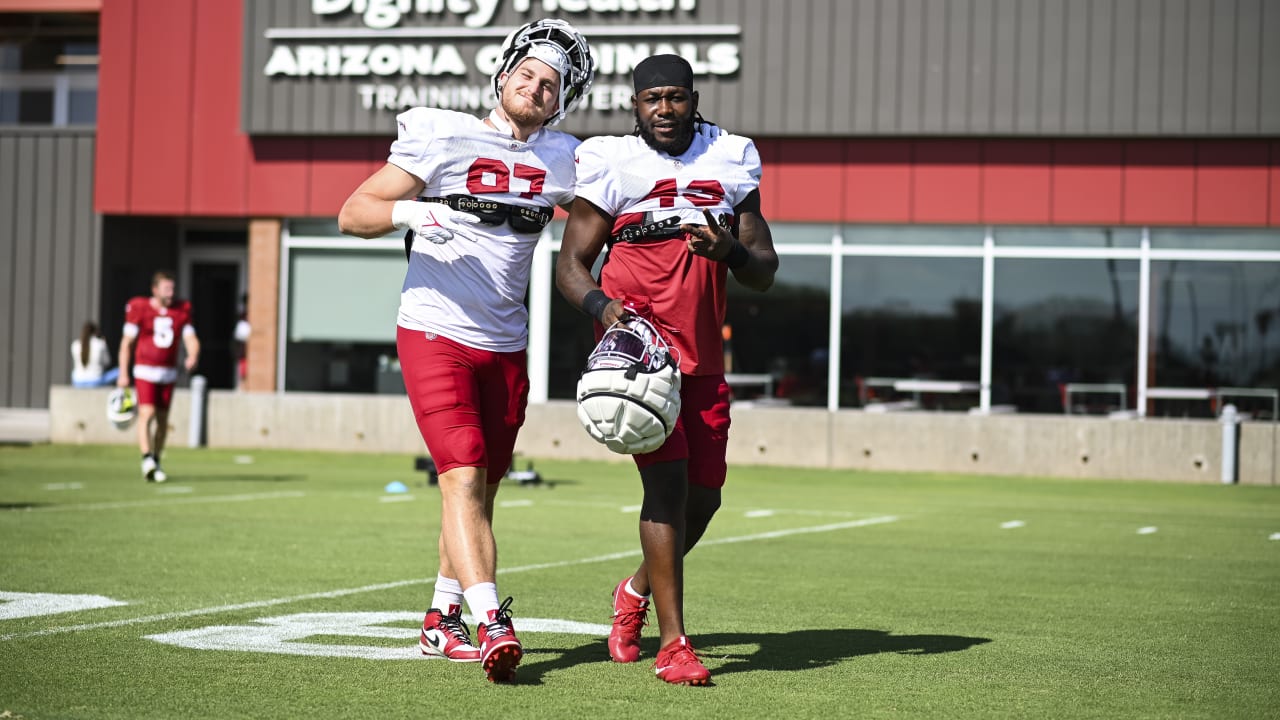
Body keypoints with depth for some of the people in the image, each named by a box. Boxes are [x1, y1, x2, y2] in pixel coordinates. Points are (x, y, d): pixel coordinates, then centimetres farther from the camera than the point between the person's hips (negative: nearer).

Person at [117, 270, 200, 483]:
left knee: (162, 419, 9)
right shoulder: (140, 309, -7)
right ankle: (147, 459, -25)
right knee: (147, 414, -18)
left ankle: (156, 463, 21)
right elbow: (127, 342, -2)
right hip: (145, 371, -4)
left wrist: (193, 356, -21)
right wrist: (123, 374, -4)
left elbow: (191, 339, 2)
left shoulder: (182, 311, 4)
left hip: (169, 373, 4)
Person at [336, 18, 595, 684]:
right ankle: (491, 624, -27)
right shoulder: (445, 138, -7)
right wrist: (410, 212, -26)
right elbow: (352, 214, -6)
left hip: (505, 348, 6)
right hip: (435, 335, -5)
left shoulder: (562, 161, 7)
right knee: (463, 478, -17)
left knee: (481, 488, 12)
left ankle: (442, 619, 27)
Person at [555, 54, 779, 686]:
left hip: (703, 358, 5)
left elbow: (765, 272, 10)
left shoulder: (730, 162, 9)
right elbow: (570, 264, -1)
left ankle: (638, 590, 36)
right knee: (667, 480, -16)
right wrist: (601, 304, -22)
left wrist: (730, 249, -12)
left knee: (704, 495, 8)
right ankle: (673, 641, -11)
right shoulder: (611, 164, -2)